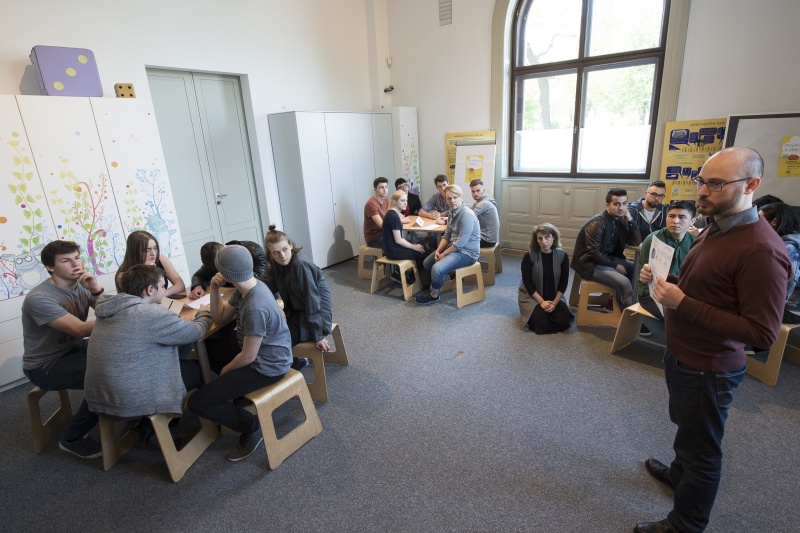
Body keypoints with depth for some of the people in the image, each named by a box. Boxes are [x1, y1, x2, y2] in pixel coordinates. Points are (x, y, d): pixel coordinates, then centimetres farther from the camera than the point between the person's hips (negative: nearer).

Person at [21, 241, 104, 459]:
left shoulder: (81, 285, -4)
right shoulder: (38, 298, -25)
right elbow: (81, 329, -32)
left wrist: (97, 290, -25)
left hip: (73, 349, 7)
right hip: (45, 366, -7)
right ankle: (72, 439, -3)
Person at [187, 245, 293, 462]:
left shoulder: (255, 308, -32)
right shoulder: (245, 289, -2)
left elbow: (248, 357, -23)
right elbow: (219, 318, 8)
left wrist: (225, 371, -4)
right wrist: (214, 289, -7)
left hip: (266, 366, -10)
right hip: (255, 351, 10)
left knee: (197, 403, -10)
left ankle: (252, 427, 3)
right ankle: (238, 389, 27)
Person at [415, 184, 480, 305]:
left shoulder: (466, 215, -23)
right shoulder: (453, 212, 7)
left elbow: (461, 242, -26)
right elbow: (447, 235, 9)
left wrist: (443, 254, -18)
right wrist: (438, 251, -6)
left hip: (467, 253, -10)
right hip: (454, 248, 10)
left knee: (437, 268, -27)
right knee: (427, 263, 13)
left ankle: (434, 296, -3)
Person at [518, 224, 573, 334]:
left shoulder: (562, 255, -10)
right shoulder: (529, 256, -18)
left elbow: (564, 282, -4)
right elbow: (527, 282, -13)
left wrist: (555, 302, -14)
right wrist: (541, 301, -18)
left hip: (554, 297, 3)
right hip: (532, 295, -2)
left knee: (563, 322, -15)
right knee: (541, 322, -22)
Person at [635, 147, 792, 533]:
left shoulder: (761, 251, -26)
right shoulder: (714, 229, 4)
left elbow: (762, 333, -26)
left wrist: (682, 304, -30)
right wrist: (665, 280, -2)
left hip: (708, 370, -9)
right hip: (680, 354, 9)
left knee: (702, 449, 12)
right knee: (685, 426, 30)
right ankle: (679, 473, 55)